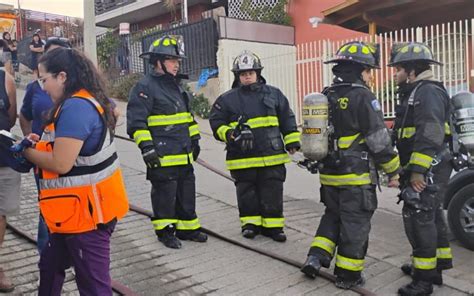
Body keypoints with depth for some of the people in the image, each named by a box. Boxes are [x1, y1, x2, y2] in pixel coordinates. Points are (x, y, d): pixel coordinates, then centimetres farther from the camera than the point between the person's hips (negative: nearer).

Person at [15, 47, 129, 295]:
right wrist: (40, 143, 5)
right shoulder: (84, 102, 11)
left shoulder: (75, 107, -22)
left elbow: (61, 164, -24)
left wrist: (27, 152, -7)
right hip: (75, 209, 10)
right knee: (50, 266, 23)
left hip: (84, 211, -10)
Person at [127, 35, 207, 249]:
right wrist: (146, 146, -21)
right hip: (162, 156, -8)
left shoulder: (176, 86, 18)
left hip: (184, 154, 9)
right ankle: (165, 231, 16)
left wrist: (194, 139, 23)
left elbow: (187, 115, 26)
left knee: (187, 193, 14)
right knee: (164, 194, 1)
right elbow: (136, 121, -16)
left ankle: (187, 228, 26)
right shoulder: (145, 87, -10)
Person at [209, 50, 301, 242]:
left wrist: (292, 141, 10)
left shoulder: (274, 94, 8)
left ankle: (273, 225, 16)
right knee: (247, 193, 9)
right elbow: (216, 123, 3)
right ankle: (250, 223, 24)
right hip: (243, 158, -1)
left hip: (272, 155, 1)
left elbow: (287, 119, 14)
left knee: (272, 193, 5)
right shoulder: (227, 99, 2)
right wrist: (230, 134, -15)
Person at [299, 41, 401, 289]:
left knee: (332, 216, 22)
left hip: (329, 174, 7)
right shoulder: (363, 97, -15)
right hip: (357, 176, -7)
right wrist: (393, 171, -5)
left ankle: (316, 258, 14)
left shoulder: (326, 97, 9)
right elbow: (379, 140, -15)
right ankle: (347, 275, 14)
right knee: (355, 224, 5)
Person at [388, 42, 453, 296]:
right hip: (421, 170, 11)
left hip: (428, 170, -11)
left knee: (418, 218, -9)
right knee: (431, 216, 18)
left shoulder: (428, 92, -14)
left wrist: (418, 170, -26)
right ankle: (438, 265, 32)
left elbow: (429, 135, -25)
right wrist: (410, 169, 23)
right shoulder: (414, 93, 20)